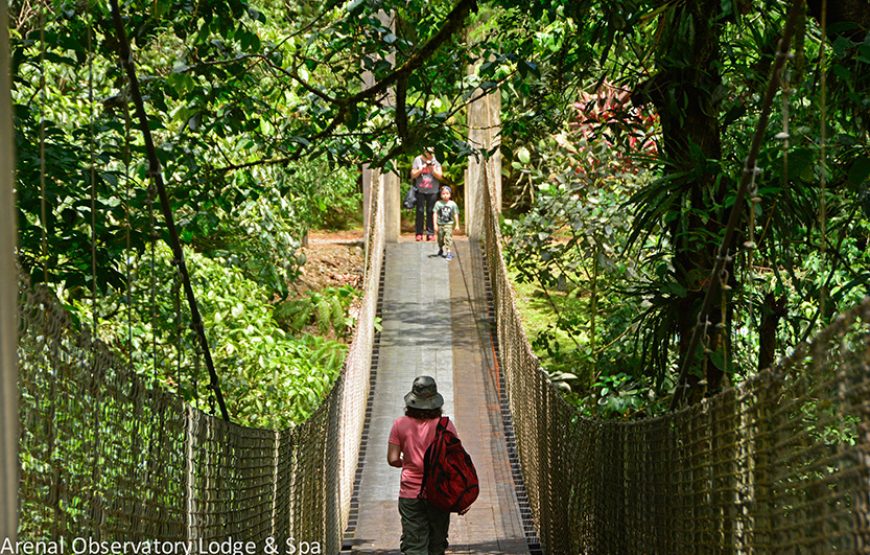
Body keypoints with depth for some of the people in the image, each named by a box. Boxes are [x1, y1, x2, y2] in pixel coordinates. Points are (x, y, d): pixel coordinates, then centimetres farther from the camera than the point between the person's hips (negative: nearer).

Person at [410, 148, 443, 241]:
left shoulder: (435, 161, 6)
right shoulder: (417, 160, 5)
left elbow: (440, 176, 3)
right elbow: (413, 175, 3)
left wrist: (433, 170, -14)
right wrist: (421, 169, -12)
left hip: (432, 191, 0)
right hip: (420, 190, 0)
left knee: (431, 211, -3)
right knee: (420, 211, -3)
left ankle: (430, 233, 0)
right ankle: (419, 233, 1)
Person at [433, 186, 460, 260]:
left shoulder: (452, 204, -3)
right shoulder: (438, 203, -5)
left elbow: (456, 215, 4)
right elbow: (435, 214, -4)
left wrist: (457, 225, 3)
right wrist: (435, 225, -9)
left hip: (449, 224, -1)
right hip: (440, 224, 1)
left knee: (448, 238, -15)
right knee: (440, 238, 14)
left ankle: (448, 252, -16)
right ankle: (441, 250, 40)